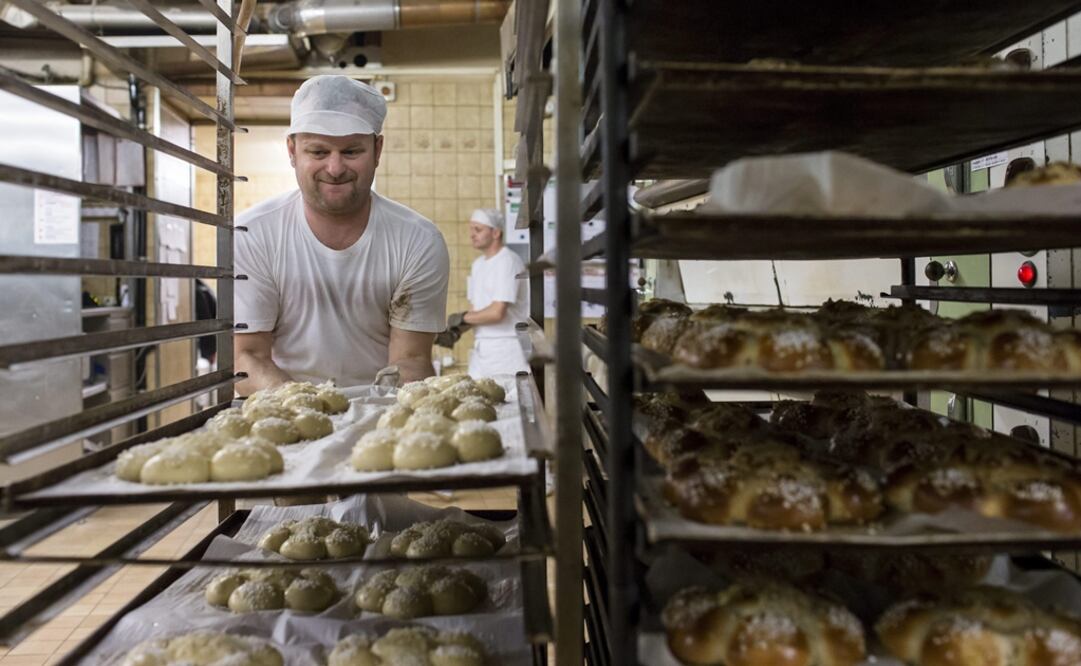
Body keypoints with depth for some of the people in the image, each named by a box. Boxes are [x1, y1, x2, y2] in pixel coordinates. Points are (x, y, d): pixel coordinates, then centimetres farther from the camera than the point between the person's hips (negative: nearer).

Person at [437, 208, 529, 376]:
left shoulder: (508, 262, -12)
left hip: (507, 348, -7)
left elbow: (497, 313, -19)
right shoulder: (478, 264, 14)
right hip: (481, 348, 7)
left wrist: (461, 318, -6)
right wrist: (456, 332, 0)